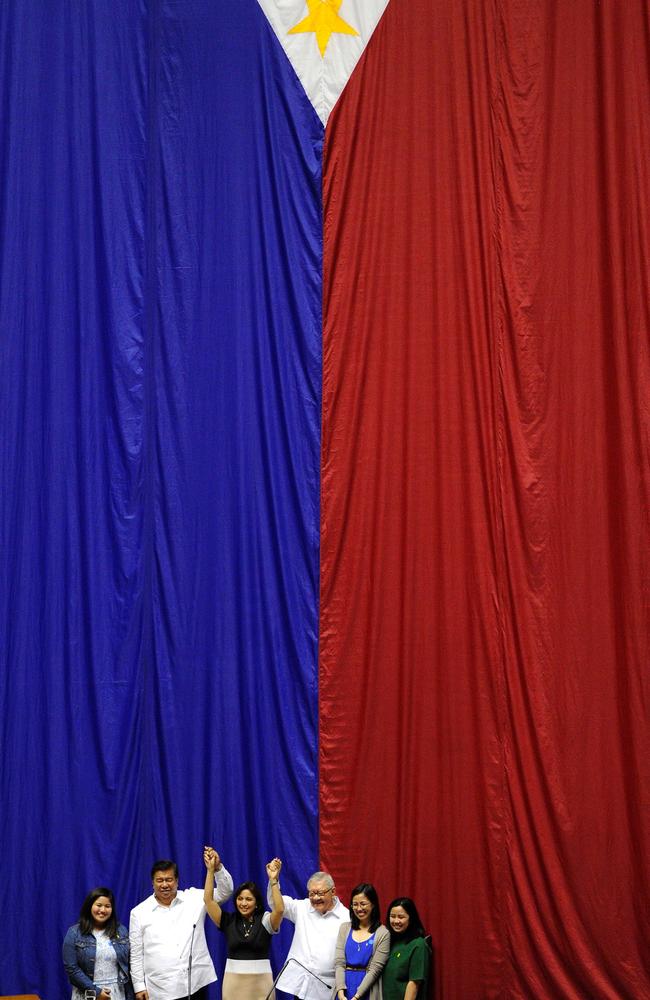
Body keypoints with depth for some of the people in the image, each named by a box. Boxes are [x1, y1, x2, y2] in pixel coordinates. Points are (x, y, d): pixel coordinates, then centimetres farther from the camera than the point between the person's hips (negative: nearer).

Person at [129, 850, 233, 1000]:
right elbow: (135, 953, 6)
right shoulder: (139, 912, 4)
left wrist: (217, 867, -17)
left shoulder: (194, 899, 6)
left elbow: (225, 892, 0)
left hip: (195, 985, 1)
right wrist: (139, 986, 2)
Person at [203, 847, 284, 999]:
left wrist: (273, 880, -31)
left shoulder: (265, 921, -2)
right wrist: (211, 870, -13)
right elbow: (208, 900, -5)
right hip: (234, 983, 2)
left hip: (260, 983, -2)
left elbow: (279, 909, -22)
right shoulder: (228, 921, 4)